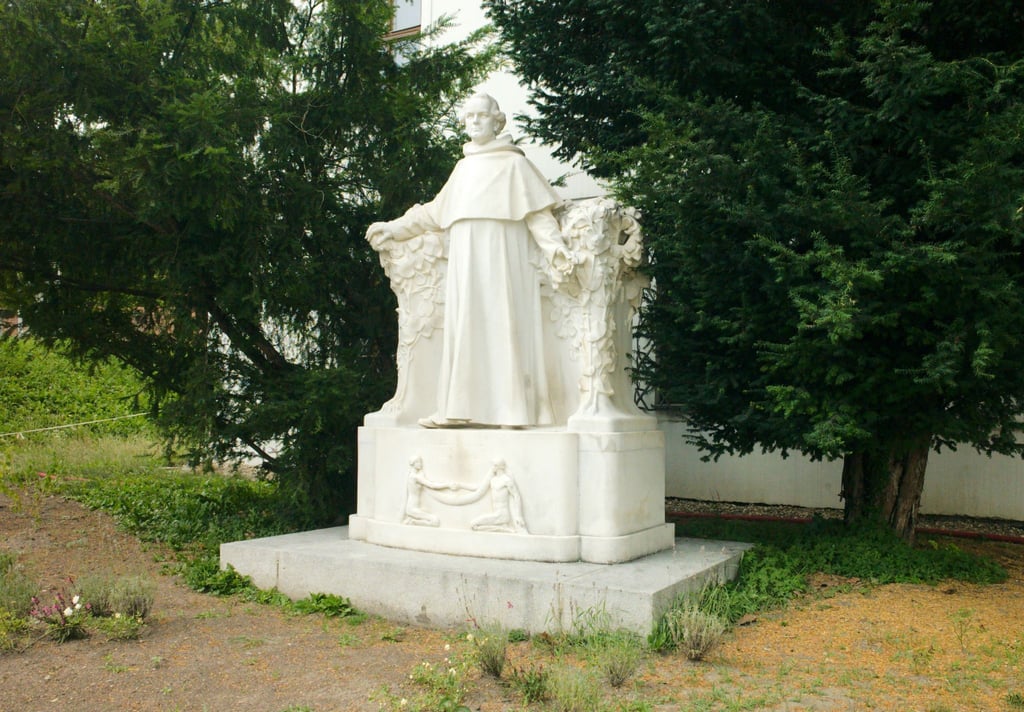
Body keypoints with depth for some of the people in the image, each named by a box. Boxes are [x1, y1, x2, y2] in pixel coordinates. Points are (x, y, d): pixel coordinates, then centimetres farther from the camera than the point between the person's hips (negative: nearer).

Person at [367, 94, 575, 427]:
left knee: (502, 324, -10)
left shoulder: (513, 163, 4)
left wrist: (555, 249, -16)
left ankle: (513, 409, -10)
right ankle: (462, 409, 0)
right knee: (465, 328, 1)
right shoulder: (464, 167, 21)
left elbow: (537, 212, -3)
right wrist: (394, 227, 28)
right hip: (465, 262, 6)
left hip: (499, 258, -6)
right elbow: (435, 211, 28)